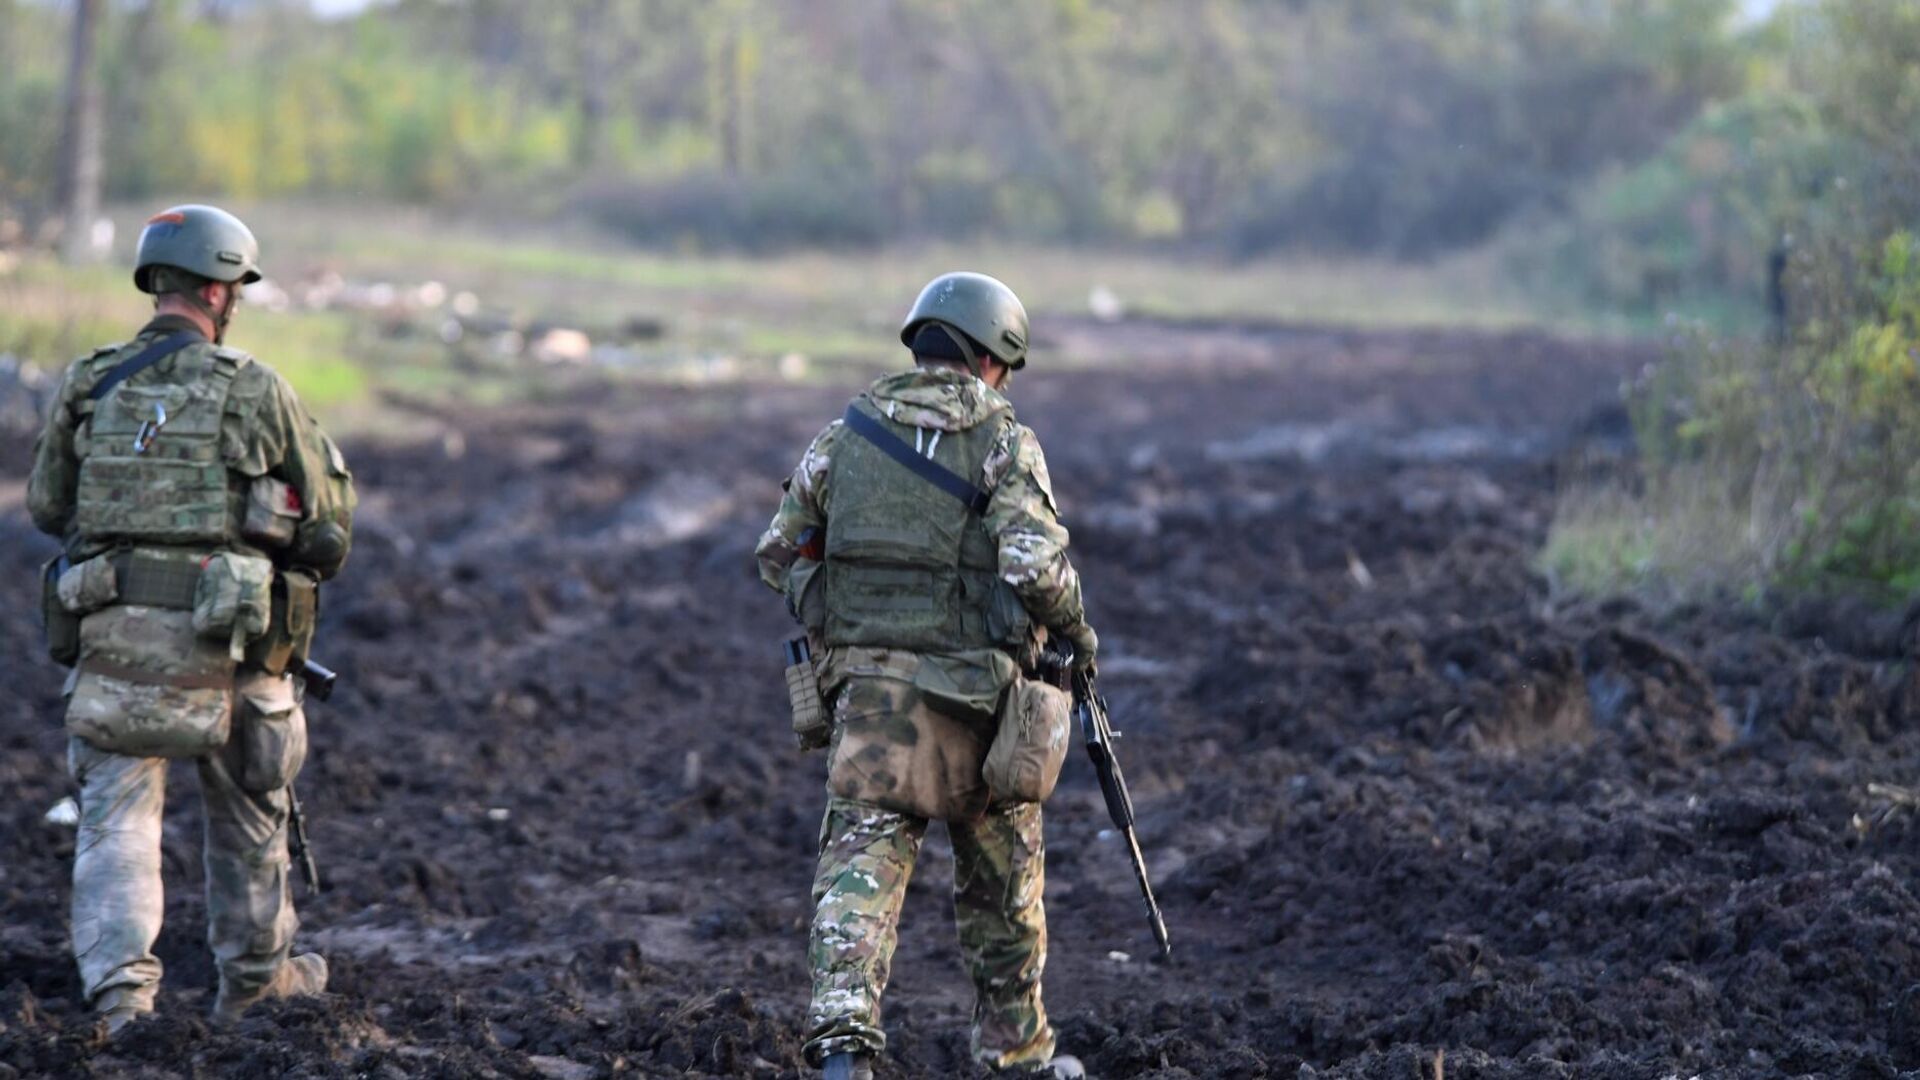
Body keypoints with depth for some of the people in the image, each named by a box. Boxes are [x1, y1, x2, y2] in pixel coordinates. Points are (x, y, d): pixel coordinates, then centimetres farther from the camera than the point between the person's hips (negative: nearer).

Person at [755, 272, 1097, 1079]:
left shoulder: (846, 434, 4)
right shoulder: (1004, 443, -8)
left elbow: (778, 555, 9)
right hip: (976, 694, -2)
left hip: (867, 687, 2)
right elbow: (1034, 564, -20)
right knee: (1003, 875, 16)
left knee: (861, 861, -2)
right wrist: (1074, 627, -1)